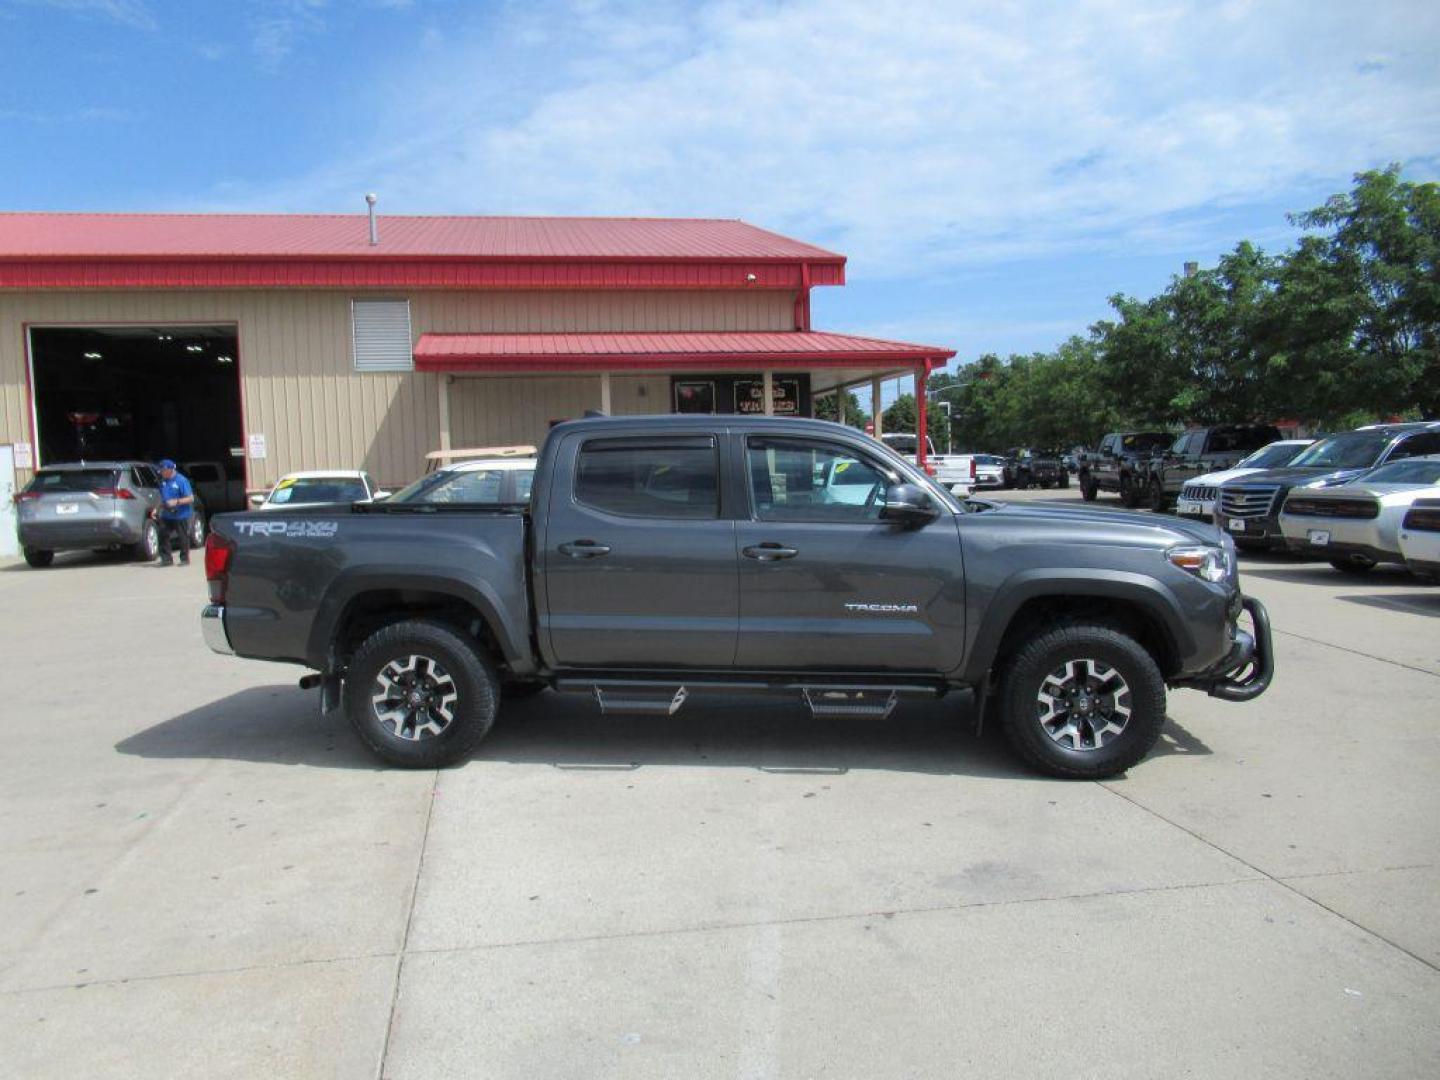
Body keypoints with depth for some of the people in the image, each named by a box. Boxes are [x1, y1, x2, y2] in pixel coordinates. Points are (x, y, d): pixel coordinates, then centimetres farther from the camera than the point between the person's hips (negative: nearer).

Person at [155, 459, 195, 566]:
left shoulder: (181, 480, -12)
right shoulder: (163, 481, 8)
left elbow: (190, 498, -13)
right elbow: (162, 497, 21)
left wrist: (176, 502, -24)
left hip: (181, 515, -6)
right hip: (166, 515, 6)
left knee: (182, 537, 1)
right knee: (163, 535, 4)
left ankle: (185, 559, 12)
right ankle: (166, 558, 13)